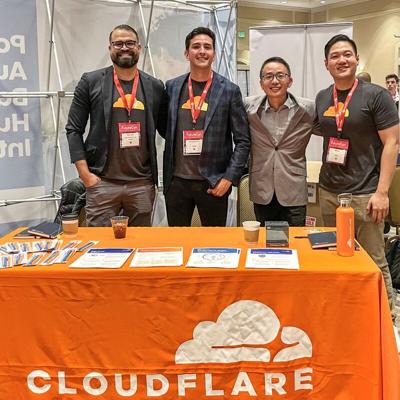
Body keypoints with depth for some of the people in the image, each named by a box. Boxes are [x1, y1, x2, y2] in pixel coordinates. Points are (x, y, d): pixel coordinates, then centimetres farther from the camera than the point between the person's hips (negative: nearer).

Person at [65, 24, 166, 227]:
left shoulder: (155, 86, 8)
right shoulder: (91, 82, 2)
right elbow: (74, 129, 2)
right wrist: (85, 174, -6)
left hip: (142, 183, 2)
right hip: (101, 182, -2)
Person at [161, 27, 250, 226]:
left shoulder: (229, 90, -1)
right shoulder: (172, 87, 6)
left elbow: (242, 140, -1)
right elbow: (166, 130, 12)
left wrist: (229, 178, -8)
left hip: (214, 183, -2)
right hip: (176, 181, 2)